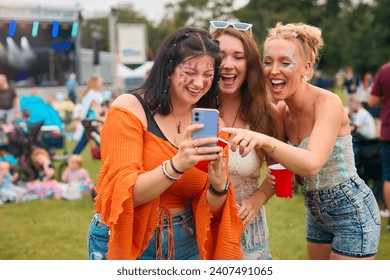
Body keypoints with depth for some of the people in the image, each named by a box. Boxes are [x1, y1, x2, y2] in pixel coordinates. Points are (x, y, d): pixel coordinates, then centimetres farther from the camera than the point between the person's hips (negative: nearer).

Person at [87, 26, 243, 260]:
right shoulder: (129, 109, -12)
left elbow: (212, 209, -1)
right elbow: (123, 194, -20)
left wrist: (218, 186, -23)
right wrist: (176, 166, -35)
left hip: (185, 244, 4)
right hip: (127, 242, -3)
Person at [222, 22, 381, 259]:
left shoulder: (328, 103, -23)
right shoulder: (282, 109, -2)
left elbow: (312, 164, -39)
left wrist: (264, 141, -54)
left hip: (352, 212, -7)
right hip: (316, 212, 8)